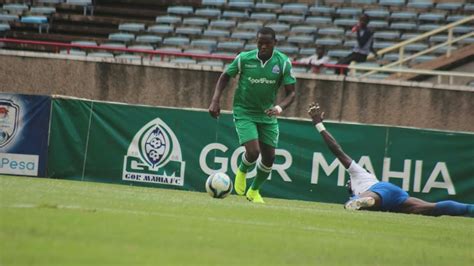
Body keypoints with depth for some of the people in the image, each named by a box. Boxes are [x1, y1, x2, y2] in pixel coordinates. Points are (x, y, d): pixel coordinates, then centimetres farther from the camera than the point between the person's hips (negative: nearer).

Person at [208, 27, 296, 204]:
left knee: (269, 157, 5)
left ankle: (254, 191, 31)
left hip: (267, 115, 3)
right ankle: (242, 171, 17)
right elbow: (225, 77, 2)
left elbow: (291, 92, -8)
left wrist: (280, 107, -28)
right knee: (253, 152, -20)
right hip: (244, 112, -3)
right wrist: (215, 101, -9)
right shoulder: (244, 59, -13)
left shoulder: (283, 63, -11)